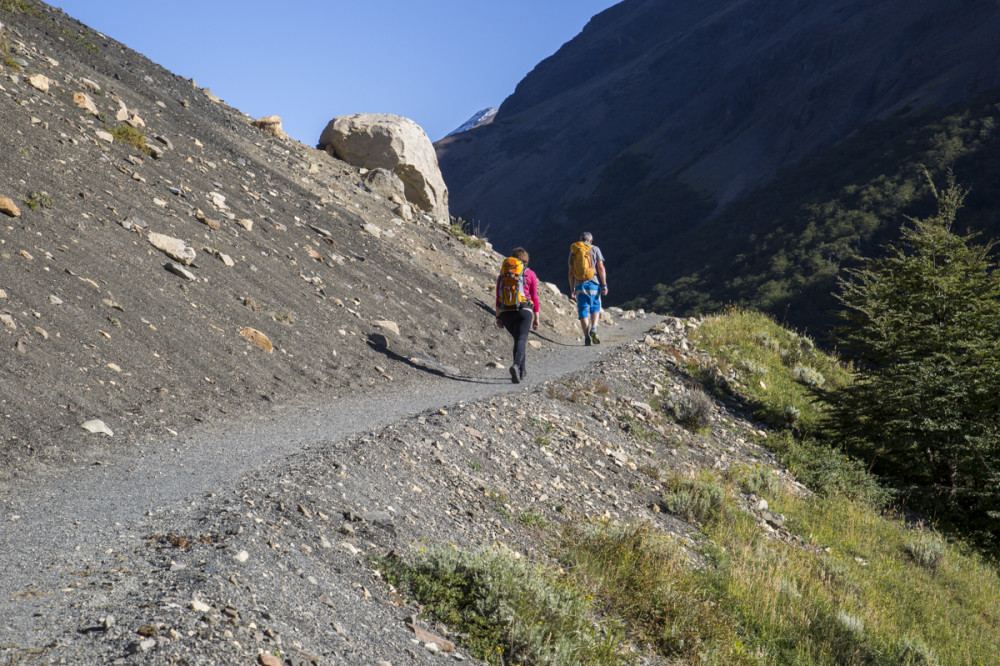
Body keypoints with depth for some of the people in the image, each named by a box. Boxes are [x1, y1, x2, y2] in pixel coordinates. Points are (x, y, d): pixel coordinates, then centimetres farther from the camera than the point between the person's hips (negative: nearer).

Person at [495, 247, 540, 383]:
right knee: (521, 340, -11)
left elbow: (498, 298, 5)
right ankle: (516, 366, -37)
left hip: (506, 312, 3)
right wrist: (536, 318, 6)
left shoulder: (503, 274, 10)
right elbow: (534, 298, 1)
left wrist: (498, 317, 8)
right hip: (524, 311, -3)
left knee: (518, 339, 22)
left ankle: (522, 371, 26)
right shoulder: (530, 274, 4)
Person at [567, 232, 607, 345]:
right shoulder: (595, 249, 4)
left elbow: (571, 272, 9)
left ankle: (586, 336, -5)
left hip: (579, 285, 1)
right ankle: (593, 328, -12)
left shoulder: (573, 251, 10)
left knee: (583, 311, 4)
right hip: (593, 284, -1)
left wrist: (572, 290, 12)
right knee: (595, 308, 12)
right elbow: (601, 268, -4)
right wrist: (604, 285, -3)